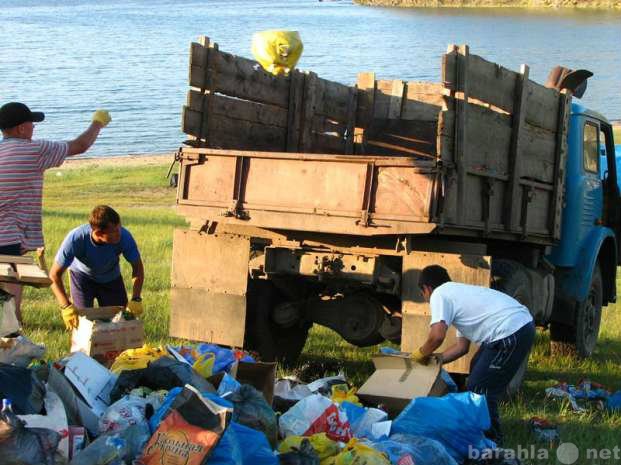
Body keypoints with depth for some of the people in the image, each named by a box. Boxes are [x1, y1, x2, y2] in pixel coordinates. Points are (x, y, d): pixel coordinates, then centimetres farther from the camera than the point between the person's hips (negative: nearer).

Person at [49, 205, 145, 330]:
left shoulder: (124, 237, -36)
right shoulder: (76, 238, -39)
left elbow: (137, 266, -17)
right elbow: (55, 274, -30)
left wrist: (136, 299, -28)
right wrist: (66, 306, -41)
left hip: (111, 278, 2)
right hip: (82, 275, -2)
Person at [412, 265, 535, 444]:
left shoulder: (439, 295, -2)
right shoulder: (458, 292, 26)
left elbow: (437, 335, -17)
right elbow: (462, 346, 26)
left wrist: (421, 353, 1)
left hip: (511, 334, -10)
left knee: (478, 388, -1)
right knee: (476, 369, 28)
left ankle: (491, 438, 10)